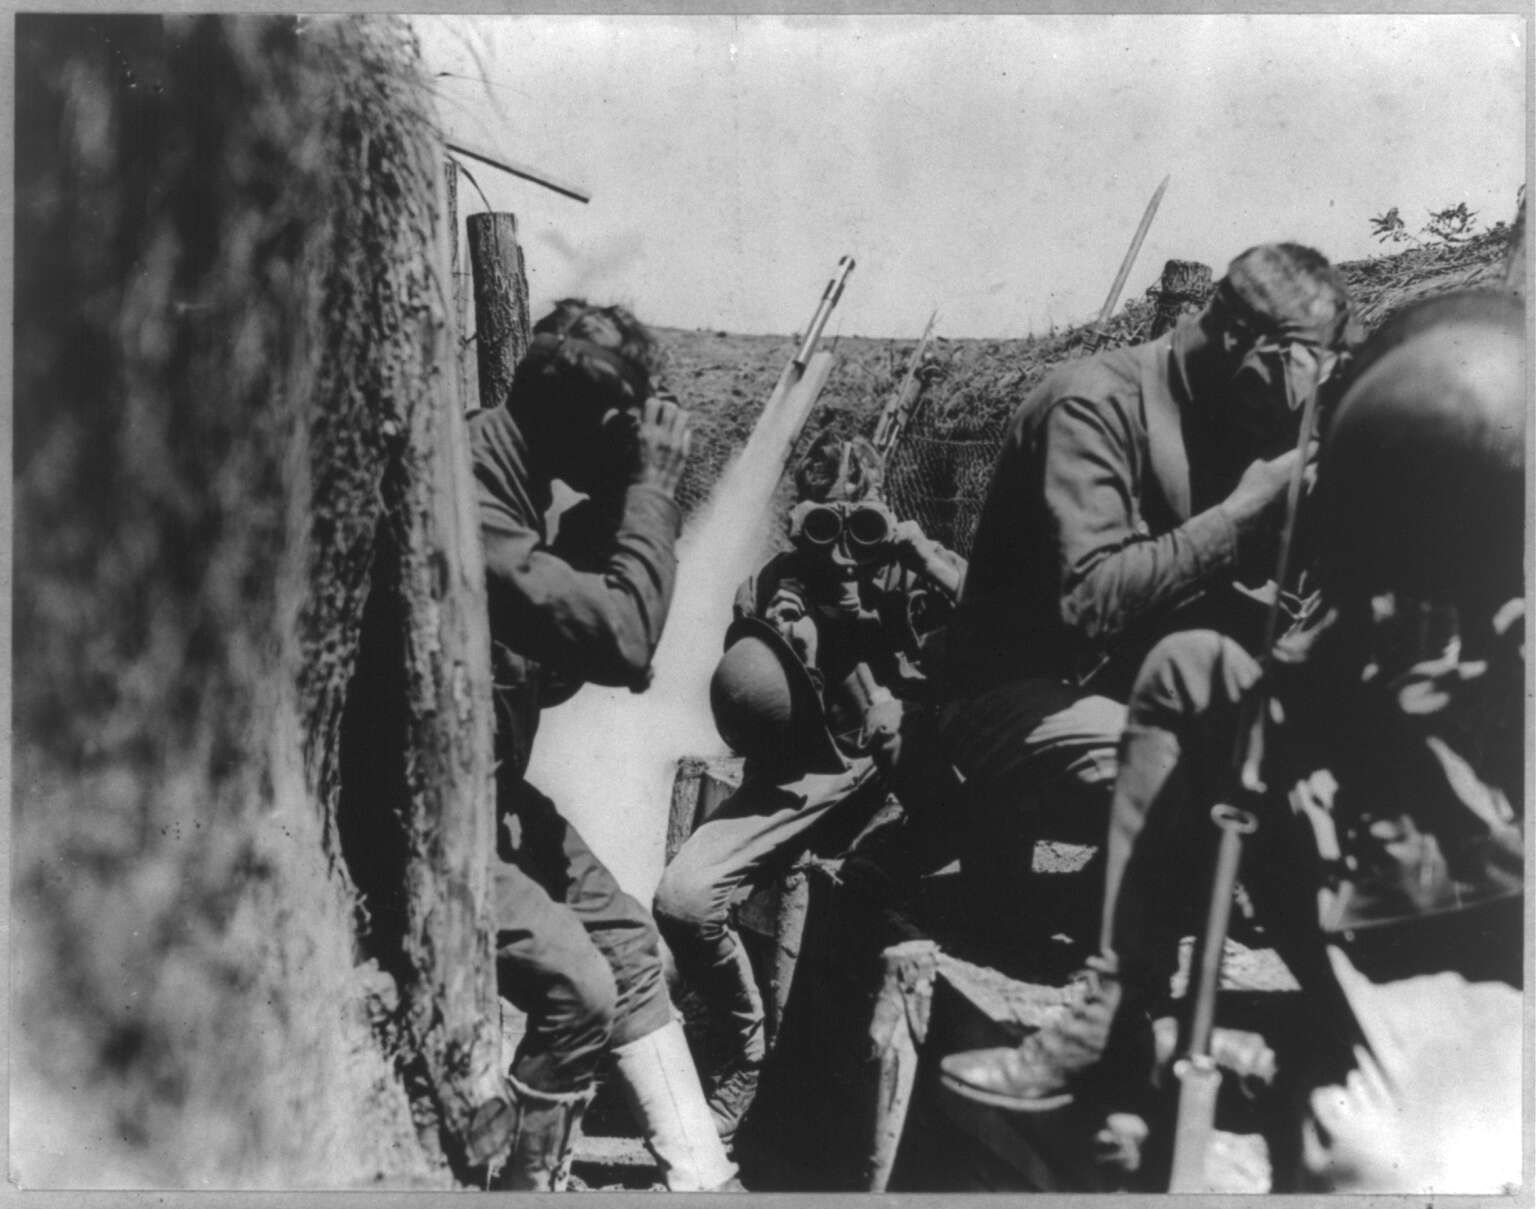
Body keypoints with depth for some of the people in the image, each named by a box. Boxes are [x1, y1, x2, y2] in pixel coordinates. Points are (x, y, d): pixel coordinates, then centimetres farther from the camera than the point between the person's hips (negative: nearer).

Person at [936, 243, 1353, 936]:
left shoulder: (1236, 420, 5)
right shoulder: (1093, 405, -20)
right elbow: (1090, 603, -31)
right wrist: (1243, 509, -27)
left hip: (1138, 681, 9)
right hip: (1020, 690, -8)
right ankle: (1007, 815, -1)